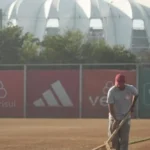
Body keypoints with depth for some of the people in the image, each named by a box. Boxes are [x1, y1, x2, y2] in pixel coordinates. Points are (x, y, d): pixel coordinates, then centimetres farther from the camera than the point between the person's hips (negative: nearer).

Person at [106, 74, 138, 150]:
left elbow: (136, 94, 14)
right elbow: (110, 106, -19)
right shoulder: (111, 91, -17)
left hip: (126, 118, 1)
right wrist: (115, 119, -28)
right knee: (114, 138, 4)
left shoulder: (130, 89, -11)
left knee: (124, 139, -3)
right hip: (114, 117, -1)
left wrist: (132, 106, 6)